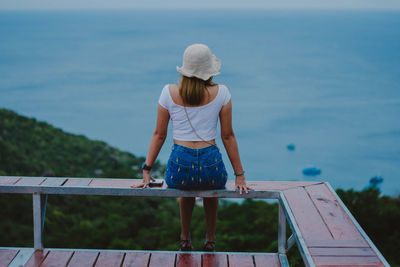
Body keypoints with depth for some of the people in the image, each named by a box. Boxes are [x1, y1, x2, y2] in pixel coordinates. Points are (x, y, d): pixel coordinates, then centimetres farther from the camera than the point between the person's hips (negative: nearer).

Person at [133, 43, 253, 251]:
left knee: (186, 187, 41)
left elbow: (159, 134, 3)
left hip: (179, 167, 1)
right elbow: (228, 136, 1)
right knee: (212, 188, 40)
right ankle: (210, 240, 46)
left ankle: (185, 239, 48)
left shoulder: (169, 92, 0)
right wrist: (239, 175, 8)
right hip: (211, 165, 0)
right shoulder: (221, 93, -2)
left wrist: (146, 171, 10)